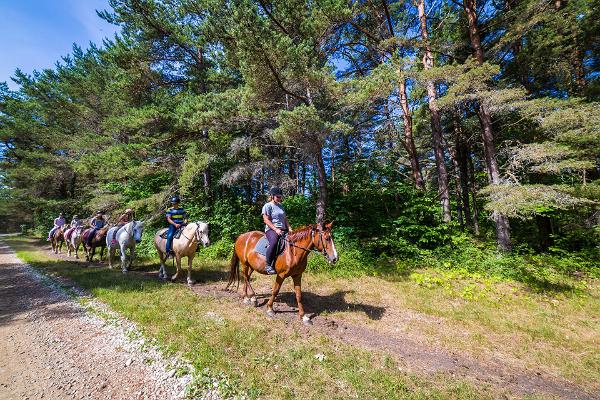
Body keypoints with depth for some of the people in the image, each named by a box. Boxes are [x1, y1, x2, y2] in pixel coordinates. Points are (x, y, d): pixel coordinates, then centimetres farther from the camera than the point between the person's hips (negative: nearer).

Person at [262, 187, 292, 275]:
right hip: (271, 229, -7)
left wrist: (289, 228, 5)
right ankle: (268, 266, -27)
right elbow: (266, 220, -9)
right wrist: (276, 229, -19)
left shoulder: (281, 206, 22)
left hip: (283, 230, 8)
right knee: (274, 242, -37)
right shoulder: (267, 206, 0)